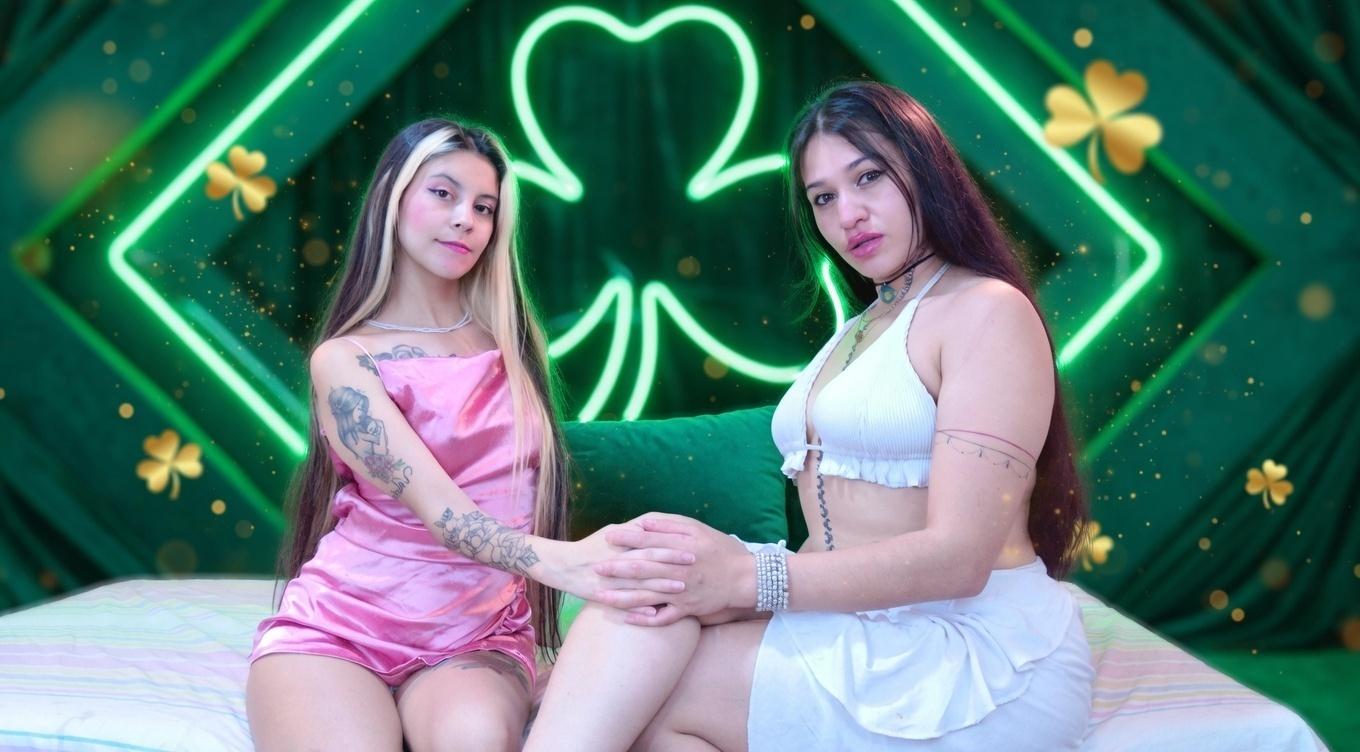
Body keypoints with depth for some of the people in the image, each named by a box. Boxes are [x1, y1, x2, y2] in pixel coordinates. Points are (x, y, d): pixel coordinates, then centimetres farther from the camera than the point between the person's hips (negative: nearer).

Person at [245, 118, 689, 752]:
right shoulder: (344, 360, -5)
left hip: (478, 635, 1)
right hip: (338, 626, -1)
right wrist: (558, 561, -38)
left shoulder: (510, 338, 10)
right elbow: (436, 505, -20)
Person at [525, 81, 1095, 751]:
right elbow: (843, 533, 12)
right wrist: (733, 586, -9)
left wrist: (752, 578, -25)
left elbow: (958, 557, -16)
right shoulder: (860, 330, 21)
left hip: (979, 653, -7)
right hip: (864, 639, 7)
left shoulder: (988, 311, -5)